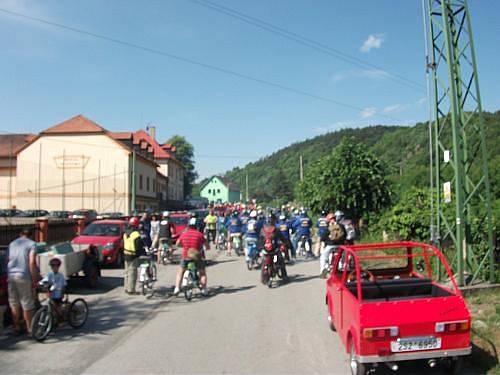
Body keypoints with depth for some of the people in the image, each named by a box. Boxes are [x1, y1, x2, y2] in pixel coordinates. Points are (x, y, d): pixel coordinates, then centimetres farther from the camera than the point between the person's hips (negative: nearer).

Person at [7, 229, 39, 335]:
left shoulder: (12, 243, 15)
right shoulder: (31, 244, -2)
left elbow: (8, 260, 13)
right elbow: (32, 262, -12)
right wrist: (34, 279, -9)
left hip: (10, 276, 5)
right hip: (23, 276, -5)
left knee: (14, 304, 15)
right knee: (27, 305, 3)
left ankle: (16, 328, 23)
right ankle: (30, 329, 9)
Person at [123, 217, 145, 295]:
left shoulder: (125, 233, 8)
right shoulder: (136, 234, -18)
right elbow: (139, 247, -18)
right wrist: (144, 252, -5)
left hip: (126, 255, 8)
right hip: (133, 256, -8)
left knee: (127, 272, 17)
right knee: (132, 273, -2)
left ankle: (126, 288, 25)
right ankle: (131, 290, 0)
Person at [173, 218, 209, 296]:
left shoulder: (183, 234, 1)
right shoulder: (199, 234, -6)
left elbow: (177, 244, 17)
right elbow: (207, 246, -2)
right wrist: (207, 248, 22)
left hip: (185, 257, 1)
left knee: (180, 272, 20)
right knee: (202, 273, 17)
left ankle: (177, 288, 8)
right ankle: (204, 289, 10)